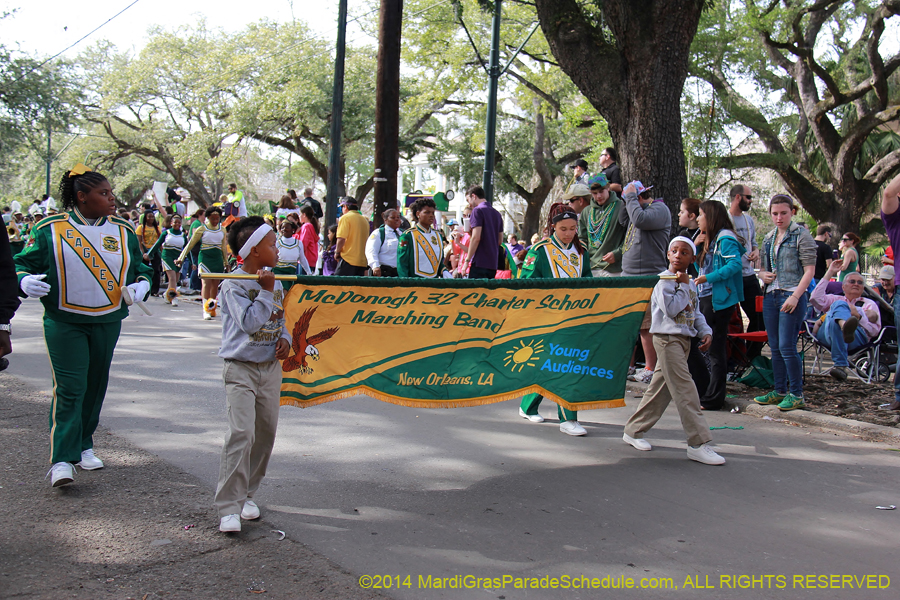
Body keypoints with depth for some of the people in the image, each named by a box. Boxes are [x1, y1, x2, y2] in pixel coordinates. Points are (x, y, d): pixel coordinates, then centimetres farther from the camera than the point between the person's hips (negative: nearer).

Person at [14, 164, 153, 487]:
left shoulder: (123, 230, 6)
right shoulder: (51, 229, -3)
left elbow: (142, 267, 15)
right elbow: (23, 263, 2)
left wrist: (142, 285, -6)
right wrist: (25, 281, -20)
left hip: (108, 322, 4)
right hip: (64, 323, -4)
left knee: (96, 386, 13)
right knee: (69, 388, -11)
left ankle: (83, 445, 29)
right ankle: (62, 459, -8)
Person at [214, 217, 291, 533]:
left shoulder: (275, 282, 9)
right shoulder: (233, 285, -12)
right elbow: (249, 322, -23)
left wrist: (285, 339, 0)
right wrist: (266, 291, -20)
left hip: (271, 366, 7)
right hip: (241, 367, -7)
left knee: (266, 431, 11)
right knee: (241, 433, -15)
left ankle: (247, 494, 26)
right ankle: (229, 507, -10)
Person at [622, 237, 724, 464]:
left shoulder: (690, 283, 15)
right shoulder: (664, 280, -10)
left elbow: (696, 313, 21)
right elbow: (670, 309, -23)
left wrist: (705, 332, 6)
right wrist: (683, 287, -14)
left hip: (684, 340, 9)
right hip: (667, 339, -9)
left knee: (661, 389, 12)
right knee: (685, 390, -11)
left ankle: (633, 430, 23)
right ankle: (698, 443, -10)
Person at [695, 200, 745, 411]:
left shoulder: (725, 239, -11)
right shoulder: (711, 240, 20)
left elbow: (735, 265, -24)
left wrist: (709, 278, -25)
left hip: (720, 299, -10)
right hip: (707, 298, 11)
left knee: (715, 348, -6)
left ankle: (713, 399, 0)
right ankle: (706, 392, 23)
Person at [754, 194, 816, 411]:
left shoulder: (801, 236, -5)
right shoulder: (768, 238, 15)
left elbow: (809, 270, -10)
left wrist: (795, 296, -19)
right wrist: (763, 275, 2)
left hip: (791, 295, -7)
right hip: (771, 295, 7)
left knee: (787, 347, -10)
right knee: (775, 347, 10)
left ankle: (796, 394, 0)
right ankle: (779, 391, 19)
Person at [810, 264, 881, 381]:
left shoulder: (869, 304, 32)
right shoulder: (834, 299, 36)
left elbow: (874, 331, 15)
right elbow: (816, 299, 11)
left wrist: (859, 316, -3)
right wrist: (829, 273, 14)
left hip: (857, 338, -1)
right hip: (826, 333, 1)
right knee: (838, 305, -30)